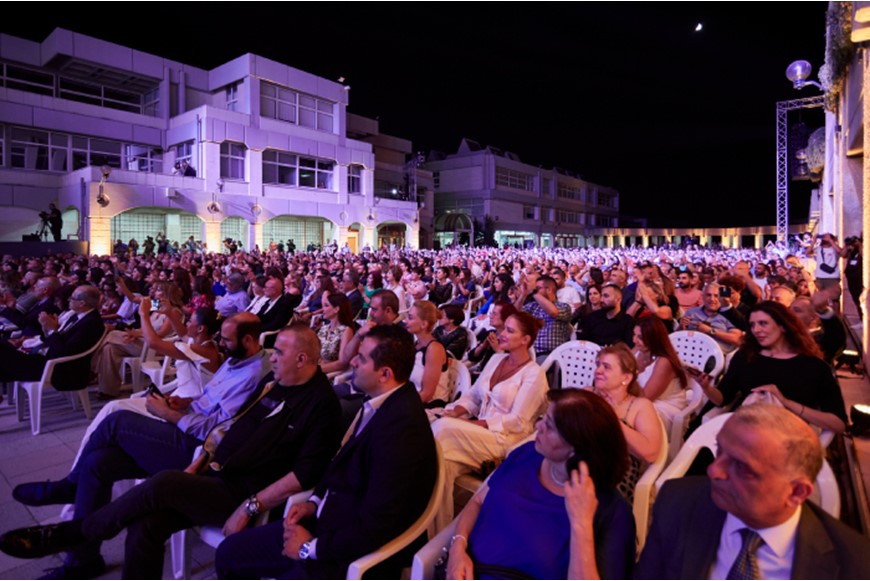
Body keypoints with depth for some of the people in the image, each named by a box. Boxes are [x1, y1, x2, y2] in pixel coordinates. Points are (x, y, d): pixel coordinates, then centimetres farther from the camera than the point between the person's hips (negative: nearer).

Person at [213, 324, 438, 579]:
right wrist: (315, 501, 2)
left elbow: (375, 529, -26)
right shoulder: (381, 403, -1)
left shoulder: (402, 426, -29)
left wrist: (311, 547, -14)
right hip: (328, 520, 9)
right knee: (229, 552, 13)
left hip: (352, 552, -8)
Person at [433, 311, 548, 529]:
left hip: (505, 438, -6)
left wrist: (474, 424, -20)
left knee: (443, 428, -27)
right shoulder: (496, 359, 13)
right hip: (480, 430, 6)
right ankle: (437, 525, -13)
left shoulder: (534, 374, -9)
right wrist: (455, 411, -8)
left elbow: (517, 421, -15)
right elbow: (473, 395, 14)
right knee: (444, 461, -26)